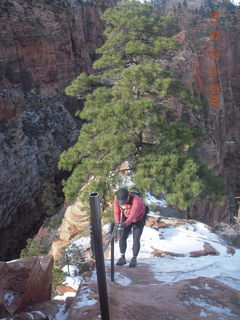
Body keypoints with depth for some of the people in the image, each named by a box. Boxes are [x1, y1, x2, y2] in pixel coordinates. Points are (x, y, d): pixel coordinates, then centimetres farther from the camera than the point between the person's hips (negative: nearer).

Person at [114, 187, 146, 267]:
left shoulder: (136, 199, -41)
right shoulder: (117, 198, -25)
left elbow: (133, 214, -52)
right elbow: (117, 212, -17)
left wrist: (125, 224, -66)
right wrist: (117, 223, -30)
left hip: (138, 220, -4)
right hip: (126, 219, 4)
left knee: (136, 240, -4)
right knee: (122, 237, -3)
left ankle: (134, 259, 16)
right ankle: (122, 258, 12)